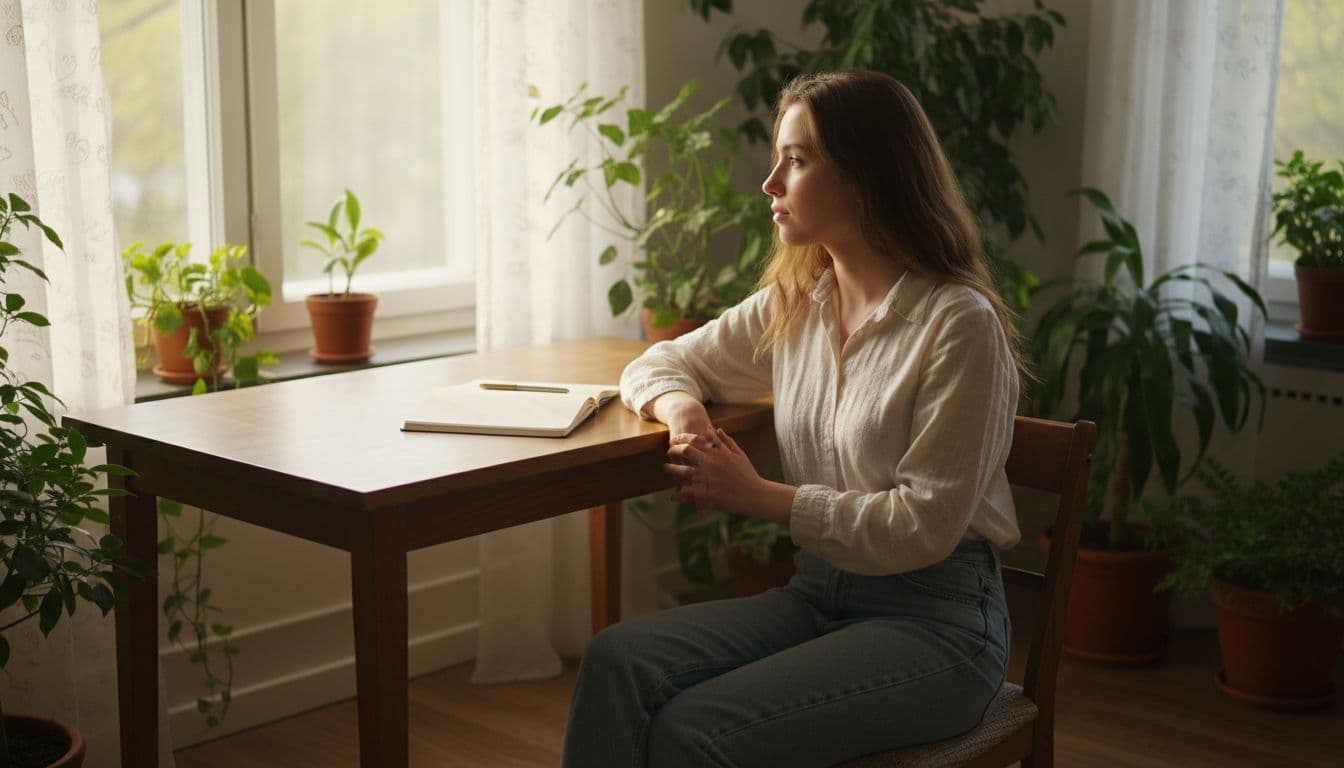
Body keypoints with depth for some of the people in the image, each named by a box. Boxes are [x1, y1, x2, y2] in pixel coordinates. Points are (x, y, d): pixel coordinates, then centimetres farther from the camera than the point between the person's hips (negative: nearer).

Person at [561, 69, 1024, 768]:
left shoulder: (959, 322, -14)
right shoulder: (794, 304, 8)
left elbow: (926, 526, -16)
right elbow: (661, 363, 20)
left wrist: (760, 498, -14)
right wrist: (682, 409, -5)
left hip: (937, 619, -6)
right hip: (818, 595, 6)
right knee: (617, 658, -20)